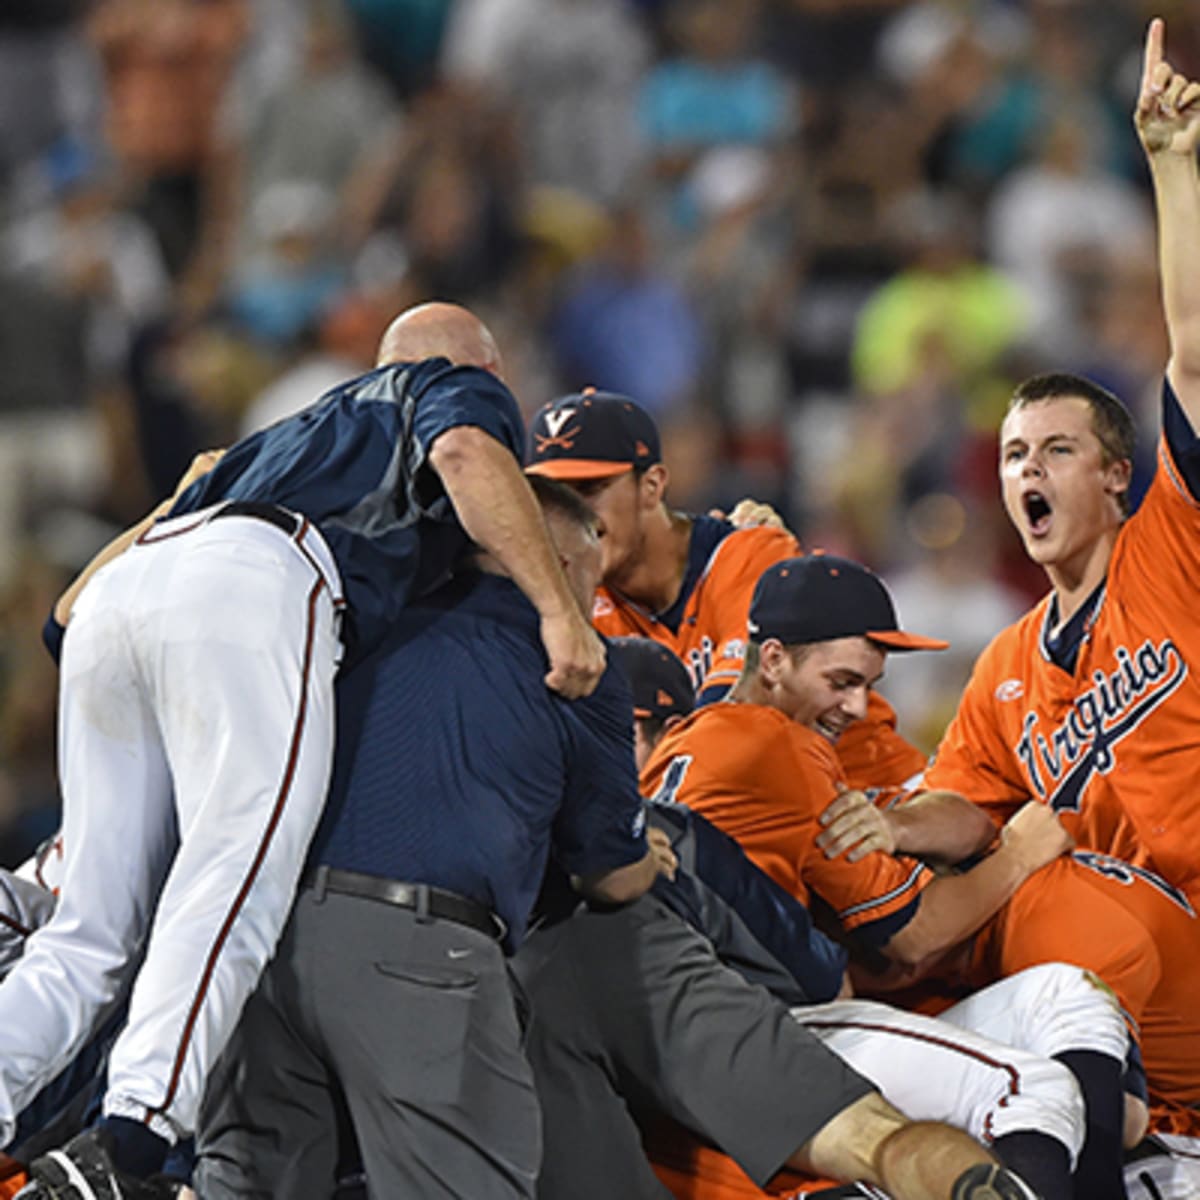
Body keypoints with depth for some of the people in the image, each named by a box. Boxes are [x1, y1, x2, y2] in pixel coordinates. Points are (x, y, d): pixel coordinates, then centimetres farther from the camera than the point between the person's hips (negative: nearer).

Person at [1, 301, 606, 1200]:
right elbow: (465, 451, -1)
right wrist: (561, 611, -4)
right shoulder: (462, 388, 27)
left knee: (96, 933, 4)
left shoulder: (300, 428, 43)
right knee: (235, 887, -19)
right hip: (250, 585, -7)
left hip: (113, 593, 7)